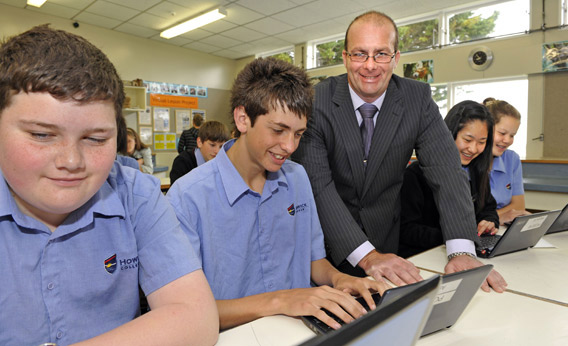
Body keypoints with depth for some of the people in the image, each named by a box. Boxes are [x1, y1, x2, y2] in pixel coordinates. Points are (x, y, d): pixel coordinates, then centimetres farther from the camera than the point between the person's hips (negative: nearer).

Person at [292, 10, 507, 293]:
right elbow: (316, 185, -25)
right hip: (328, 243, -2)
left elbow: (446, 169, -16)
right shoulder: (315, 103, -17)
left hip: (386, 238, 2)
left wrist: (462, 251, -30)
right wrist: (366, 255, -35)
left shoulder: (418, 98, -8)